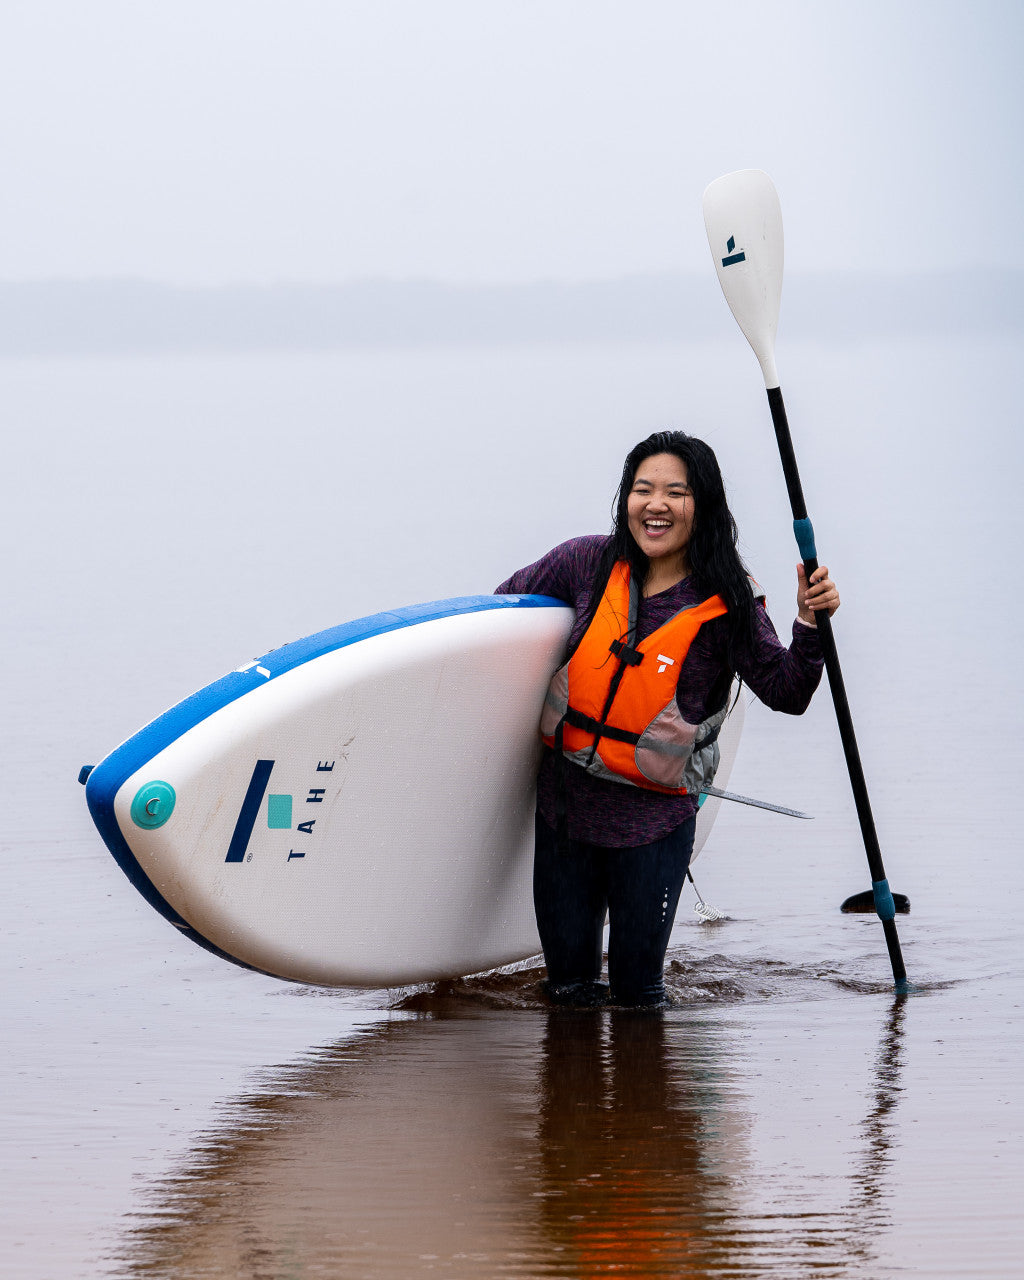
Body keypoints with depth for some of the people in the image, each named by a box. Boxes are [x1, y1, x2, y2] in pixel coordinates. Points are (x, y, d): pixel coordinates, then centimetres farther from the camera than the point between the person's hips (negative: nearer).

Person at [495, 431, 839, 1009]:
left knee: (637, 991, 2)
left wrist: (810, 624, -27)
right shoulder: (589, 564, -4)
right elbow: (505, 604, 13)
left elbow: (787, 693, -13)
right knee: (570, 988, 9)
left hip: (655, 816, -2)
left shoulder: (727, 603, -10)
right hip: (566, 798, 2)